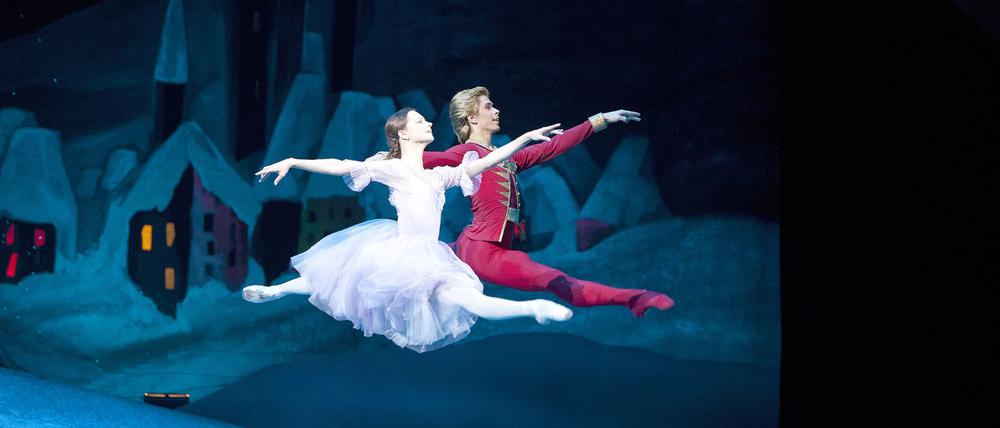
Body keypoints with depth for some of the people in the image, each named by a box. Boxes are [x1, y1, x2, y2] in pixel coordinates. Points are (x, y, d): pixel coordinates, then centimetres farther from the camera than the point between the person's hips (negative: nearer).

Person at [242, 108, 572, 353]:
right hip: (400, 252, -8)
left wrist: (527, 137, 7)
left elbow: (487, 162, 13)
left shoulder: (439, 176, 16)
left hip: (427, 257, 8)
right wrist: (291, 162, -12)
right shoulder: (393, 169, -2)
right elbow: (338, 166, -6)